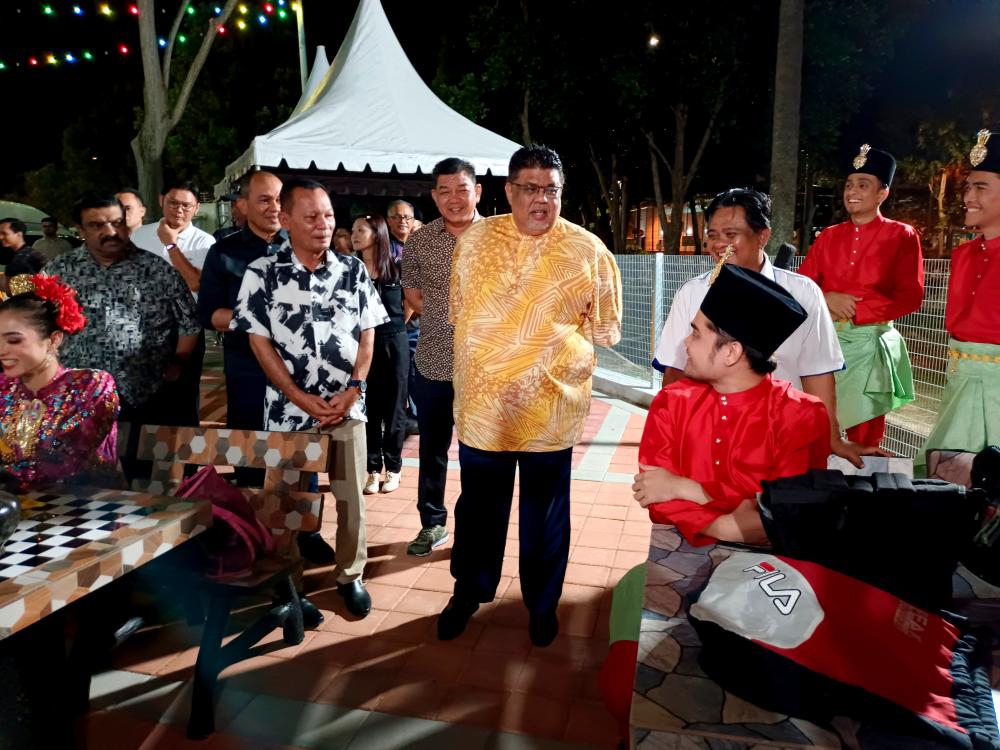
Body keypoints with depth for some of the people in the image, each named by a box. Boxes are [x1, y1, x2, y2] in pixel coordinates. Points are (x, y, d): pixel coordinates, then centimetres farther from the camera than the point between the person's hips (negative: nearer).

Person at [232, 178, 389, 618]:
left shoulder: (353, 270, 2)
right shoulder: (262, 274, -4)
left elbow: (368, 335, 5)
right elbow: (260, 343, -5)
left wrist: (352, 390, -8)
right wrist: (304, 400, -11)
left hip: (347, 407, 2)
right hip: (289, 409, -1)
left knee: (351, 495, 9)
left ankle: (350, 575, 27)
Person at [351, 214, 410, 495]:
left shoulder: (396, 268, -1)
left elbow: (410, 302, 12)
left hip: (394, 343, -1)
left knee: (393, 406, 7)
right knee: (367, 406, 5)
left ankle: (393, 467, 18)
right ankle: (373, 468, 15)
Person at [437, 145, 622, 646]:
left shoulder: (587, 251, -5)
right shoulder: (474, 240, 3)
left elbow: (605, 328, 1)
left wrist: (554, 340, -4)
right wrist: (487, 351, 4)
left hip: (549, 408, -2)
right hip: (481, 403, 2)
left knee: (544, 512, 14)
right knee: (478, 506, 17)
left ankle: (542, 602, 35)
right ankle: (469, 591, 38)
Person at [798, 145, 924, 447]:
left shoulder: (902, 236, 0)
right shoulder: (828, 236, 10)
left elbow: (910, 297, -7)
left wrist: (853, 311, -12)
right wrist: (827, 299, -13)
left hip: (870, 345, -3)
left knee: (865, 440, 3)